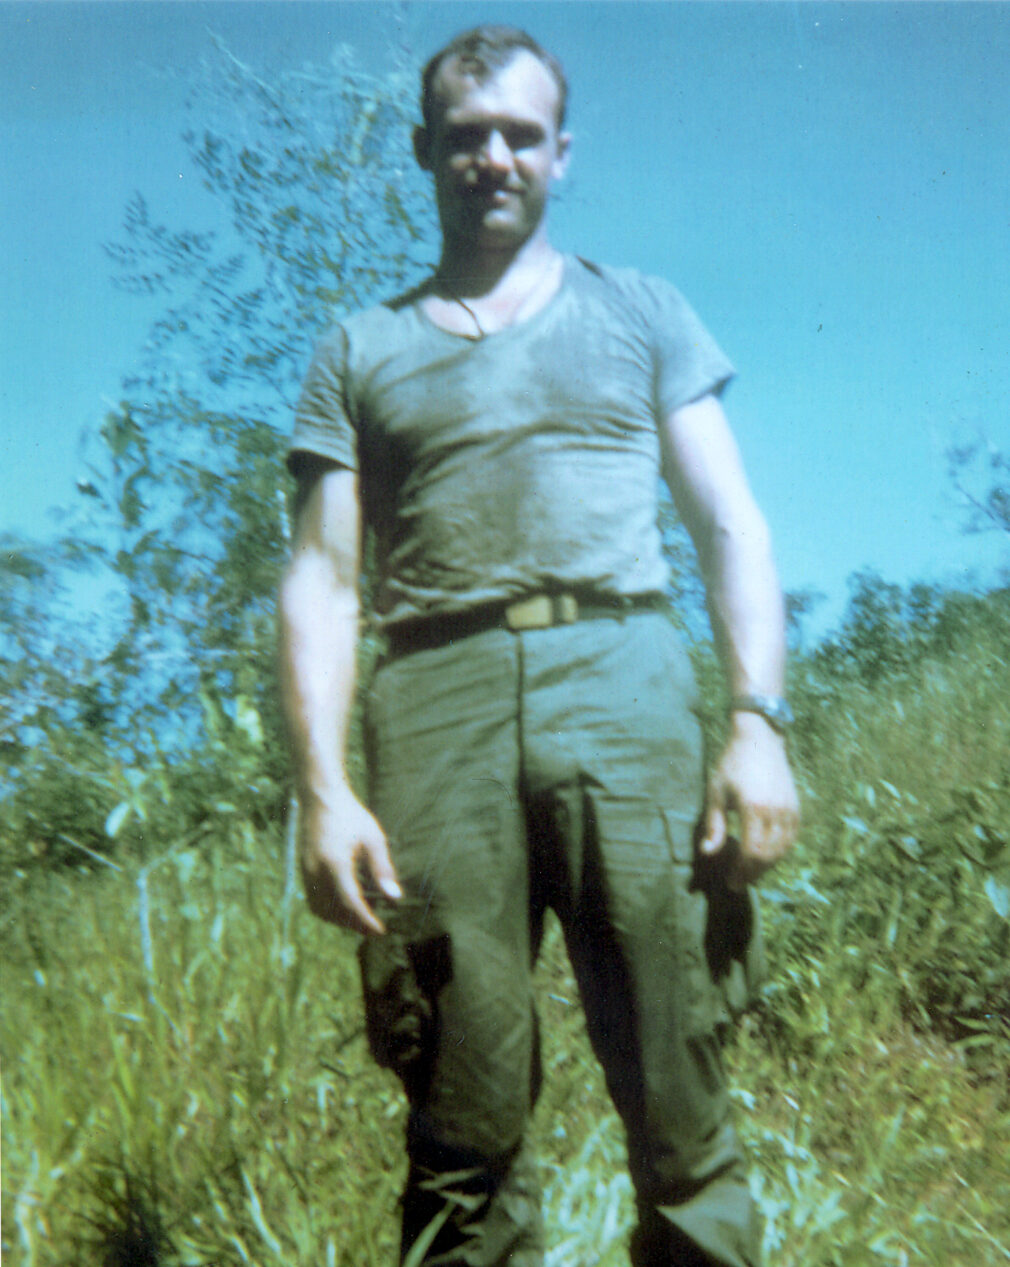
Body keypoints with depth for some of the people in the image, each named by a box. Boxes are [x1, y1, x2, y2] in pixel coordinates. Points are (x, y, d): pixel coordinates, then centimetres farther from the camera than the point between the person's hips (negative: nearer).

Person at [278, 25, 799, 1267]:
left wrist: (759, 720, -3)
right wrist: (322, 789, -3)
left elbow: (730, 526, 12)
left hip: (621, 679, 0)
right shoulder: (359, 351, 19)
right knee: (463, 1122, -1)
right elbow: (322, 578, 11)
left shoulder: (640, 313, 20)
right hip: (437, 700, 1)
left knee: (679, 1103, -6)